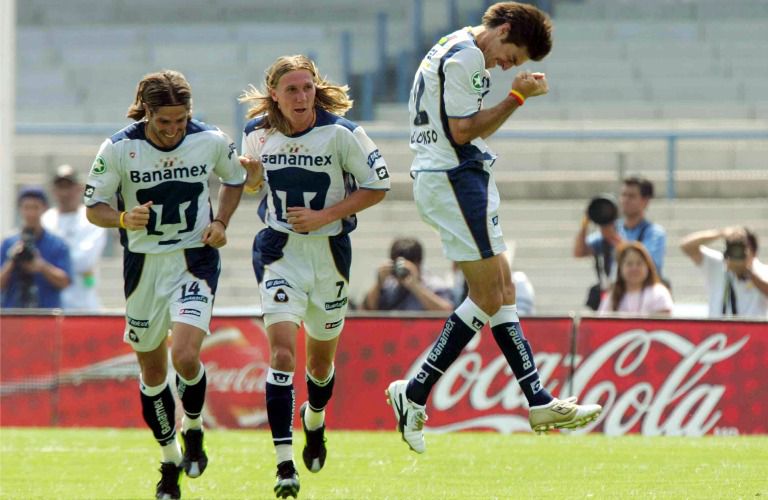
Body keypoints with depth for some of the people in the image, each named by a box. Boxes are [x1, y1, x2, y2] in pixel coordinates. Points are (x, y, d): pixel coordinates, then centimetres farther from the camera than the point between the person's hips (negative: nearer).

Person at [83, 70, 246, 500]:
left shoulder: (212, 142, -7)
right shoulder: (118, 149, -11)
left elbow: (236, 178, 13)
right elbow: (94, 206, -3)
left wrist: (221, 222, -2)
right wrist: (124, 219, -25)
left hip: (195, 262, -1)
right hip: (144, 266, 1)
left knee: (185, 356, -21)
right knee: (152, 370, 9)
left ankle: (194, 430, 9)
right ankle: (170, 460, 29)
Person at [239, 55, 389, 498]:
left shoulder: (341, 133, -14)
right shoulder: (258, 133, -4)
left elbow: (378, 187, -7)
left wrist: (324, 216, -16)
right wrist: (249, 175, -10)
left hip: (329, 252, 0)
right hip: (279, 253, 0)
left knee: (321, 361, 15)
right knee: (282, 351, -17)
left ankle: (315, 419, 51)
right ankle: (284, 464, -18)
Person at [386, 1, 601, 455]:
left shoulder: (456, 52, 19)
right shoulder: (466, 57, -14)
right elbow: (463, 130, -17)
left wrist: (519, 96, 11)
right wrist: (517, 98, -11)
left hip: (451, 176, 11)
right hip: (454, 178, -11)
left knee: (503, 291, 9)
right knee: (489, 296, -8)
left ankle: (539, 402, 10)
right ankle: (414, 394, -8)